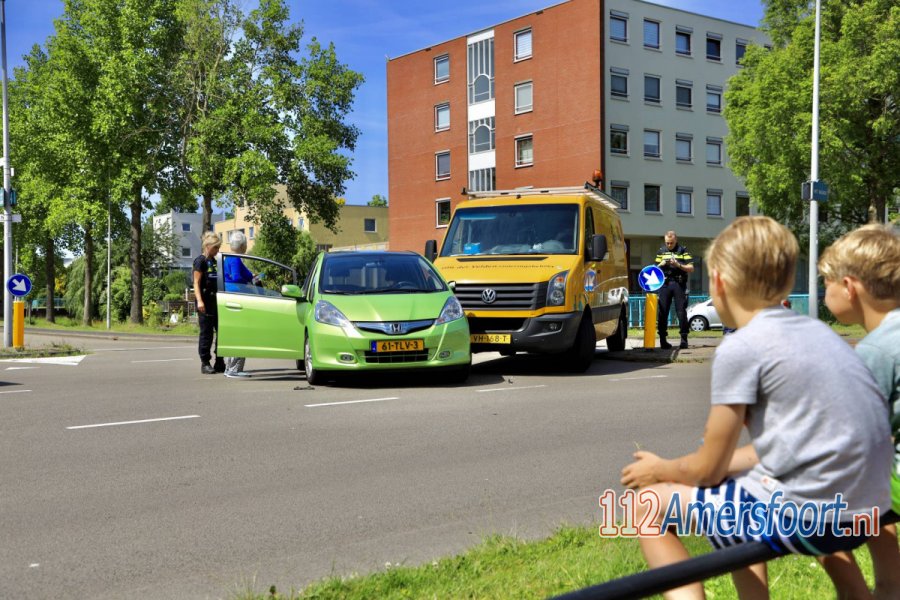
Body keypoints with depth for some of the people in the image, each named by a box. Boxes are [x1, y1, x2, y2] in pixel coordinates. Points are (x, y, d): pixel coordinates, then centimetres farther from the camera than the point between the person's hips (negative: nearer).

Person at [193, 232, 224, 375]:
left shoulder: (214, 261, 16)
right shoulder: (200, 261, -5)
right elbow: (196, 283, -10)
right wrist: (199, 301, -20)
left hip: (217, 301, 7)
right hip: (206, 303, -7)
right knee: (206, 334, -3)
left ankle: (220, 363, 11)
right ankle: (205, 363, 3)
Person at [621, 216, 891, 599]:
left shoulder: (740, 347, -12)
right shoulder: (814, 330, 12)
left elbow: (708, 468, -5)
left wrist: (660, 470, 16)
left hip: (804, 520, -8)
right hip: (863, 512, 8)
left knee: (652, 504, 5)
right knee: (732, 483, 31)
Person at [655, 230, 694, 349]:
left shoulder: (683, 251, 6)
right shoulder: (661, 251, 15)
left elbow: (691, 269, 0)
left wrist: (678, 265, -14)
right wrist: (661, 264, -4)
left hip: (679, 284, -3)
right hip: (665, 284, 3)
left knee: (681, 312, -5)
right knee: (662, 312, -1)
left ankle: (684, 339, -3)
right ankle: (662, 340, 4)